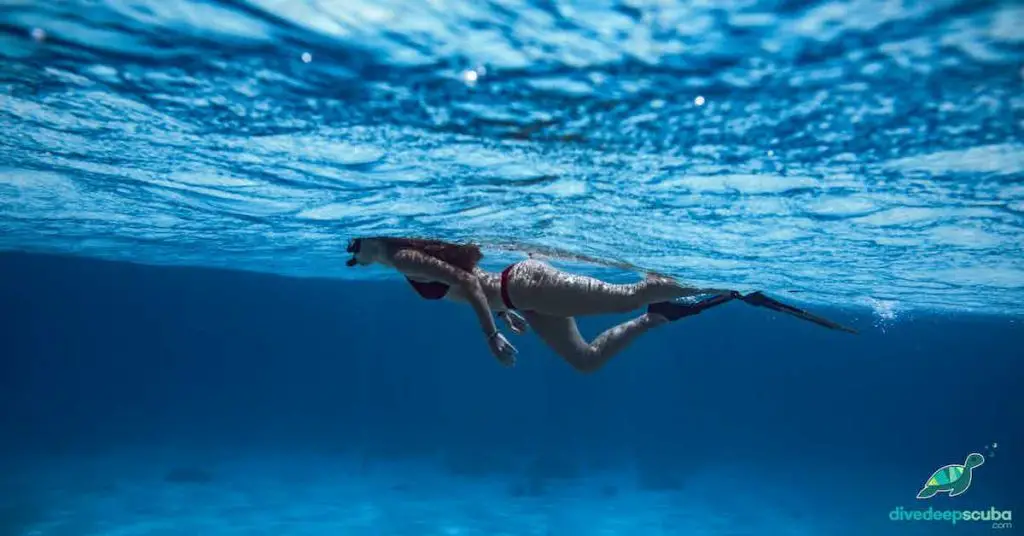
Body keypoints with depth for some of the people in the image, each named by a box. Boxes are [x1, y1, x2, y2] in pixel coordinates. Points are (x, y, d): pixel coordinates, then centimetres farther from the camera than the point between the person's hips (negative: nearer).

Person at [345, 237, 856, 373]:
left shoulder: (405, 258, -8)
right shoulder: (416, 255, 21)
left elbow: (465, 280, -20)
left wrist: (491, 335, -17)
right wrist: (506, 311, 29)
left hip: (525, 285, -9)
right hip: (518, 288, 9)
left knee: (628, 296, -12)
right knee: (586, 359, 15)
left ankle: (736, 288, -6)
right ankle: (657, 316, 15)